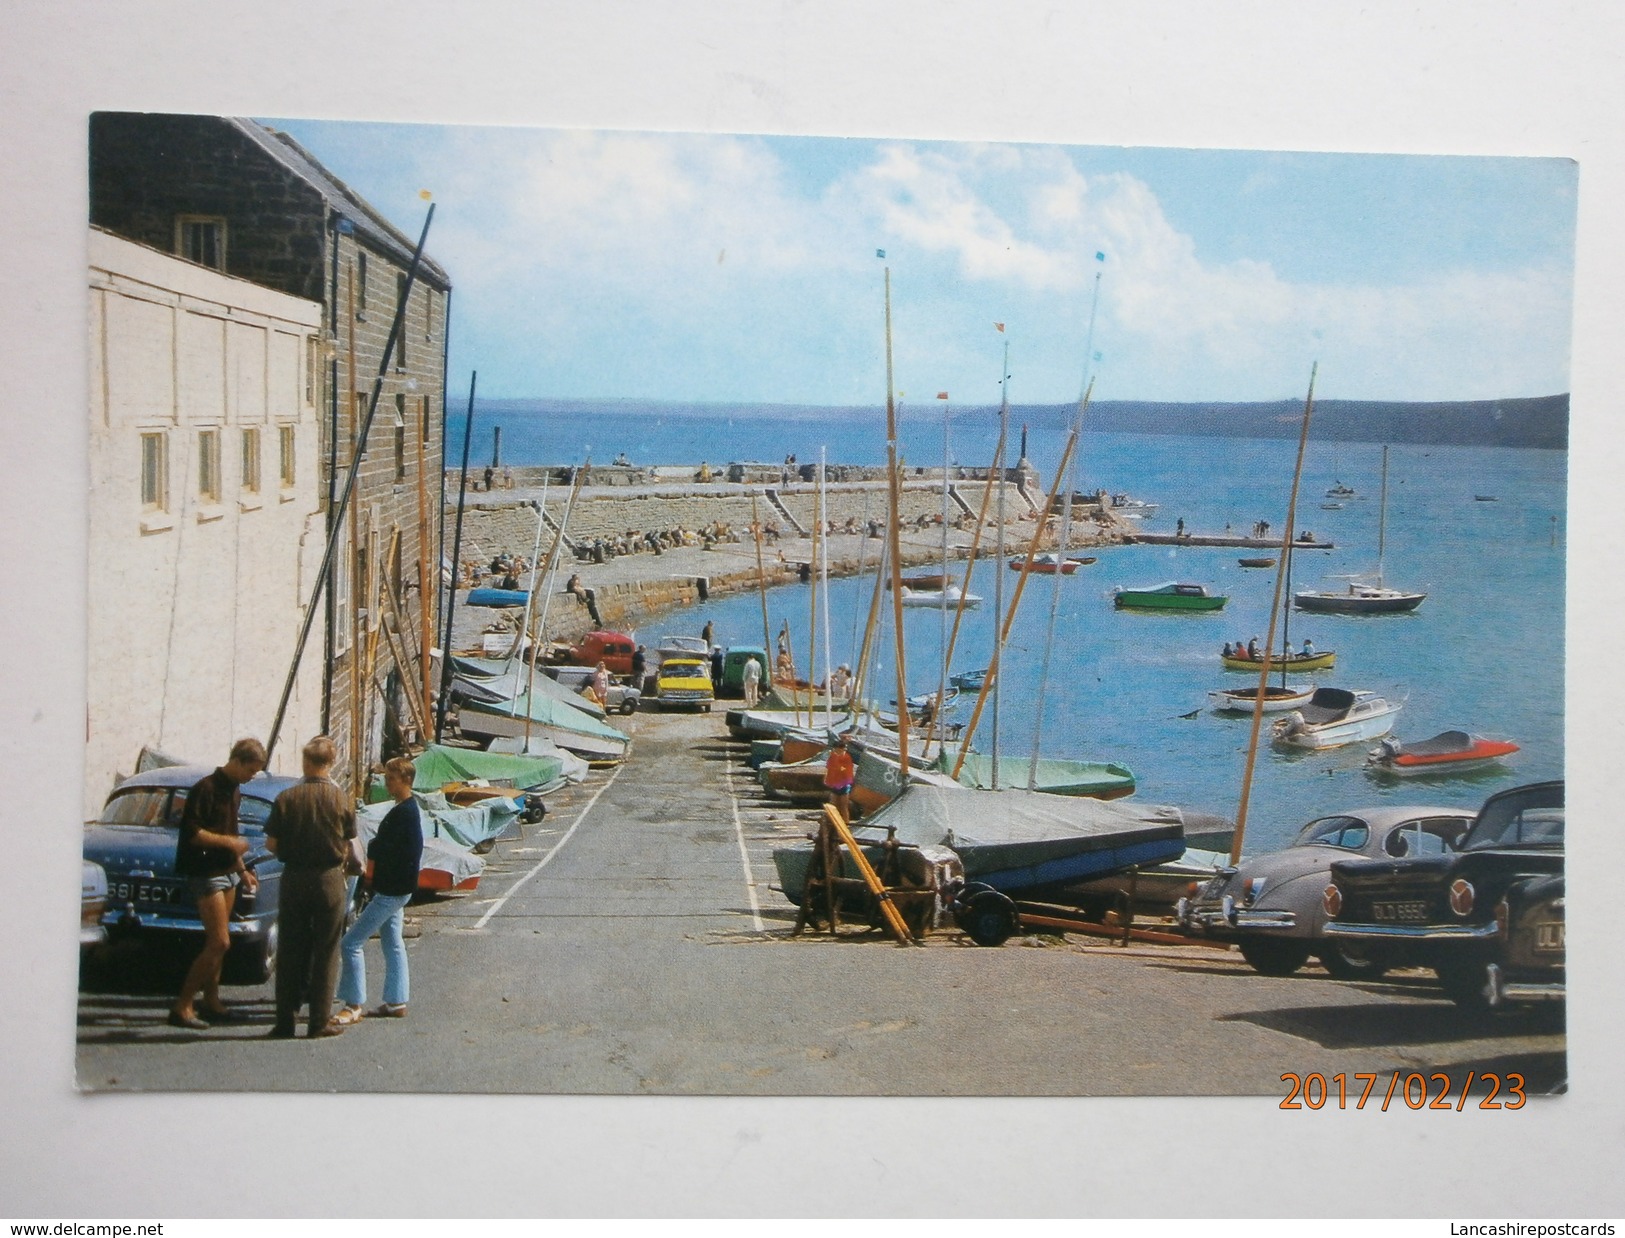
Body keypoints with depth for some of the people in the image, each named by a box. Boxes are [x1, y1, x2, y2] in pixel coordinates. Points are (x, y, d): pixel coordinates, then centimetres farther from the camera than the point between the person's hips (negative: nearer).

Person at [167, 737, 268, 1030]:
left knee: (216, 942, 12)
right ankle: (182, 1006, -10)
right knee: (219, 943, -13)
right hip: (206, 873, -9)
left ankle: (211, 1000, 21)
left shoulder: (234, 791, 13)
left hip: (227, 872, 9)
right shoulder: (206, 788, -15)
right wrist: (229, 841, -19)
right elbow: (191, 832, -20)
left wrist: (242, 870, 18)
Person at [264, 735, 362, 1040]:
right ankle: (320, 1021, 6)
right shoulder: (341, 799, -6)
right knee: (325, 952, 6)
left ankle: (285, 1020, 9)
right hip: (329, 878, -1)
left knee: (289, 952, 8)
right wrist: (356, 863, 22)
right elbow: (350, 844, 1)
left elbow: (271, 843, -4)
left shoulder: (286, 798, -6)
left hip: (293, 878, 1)